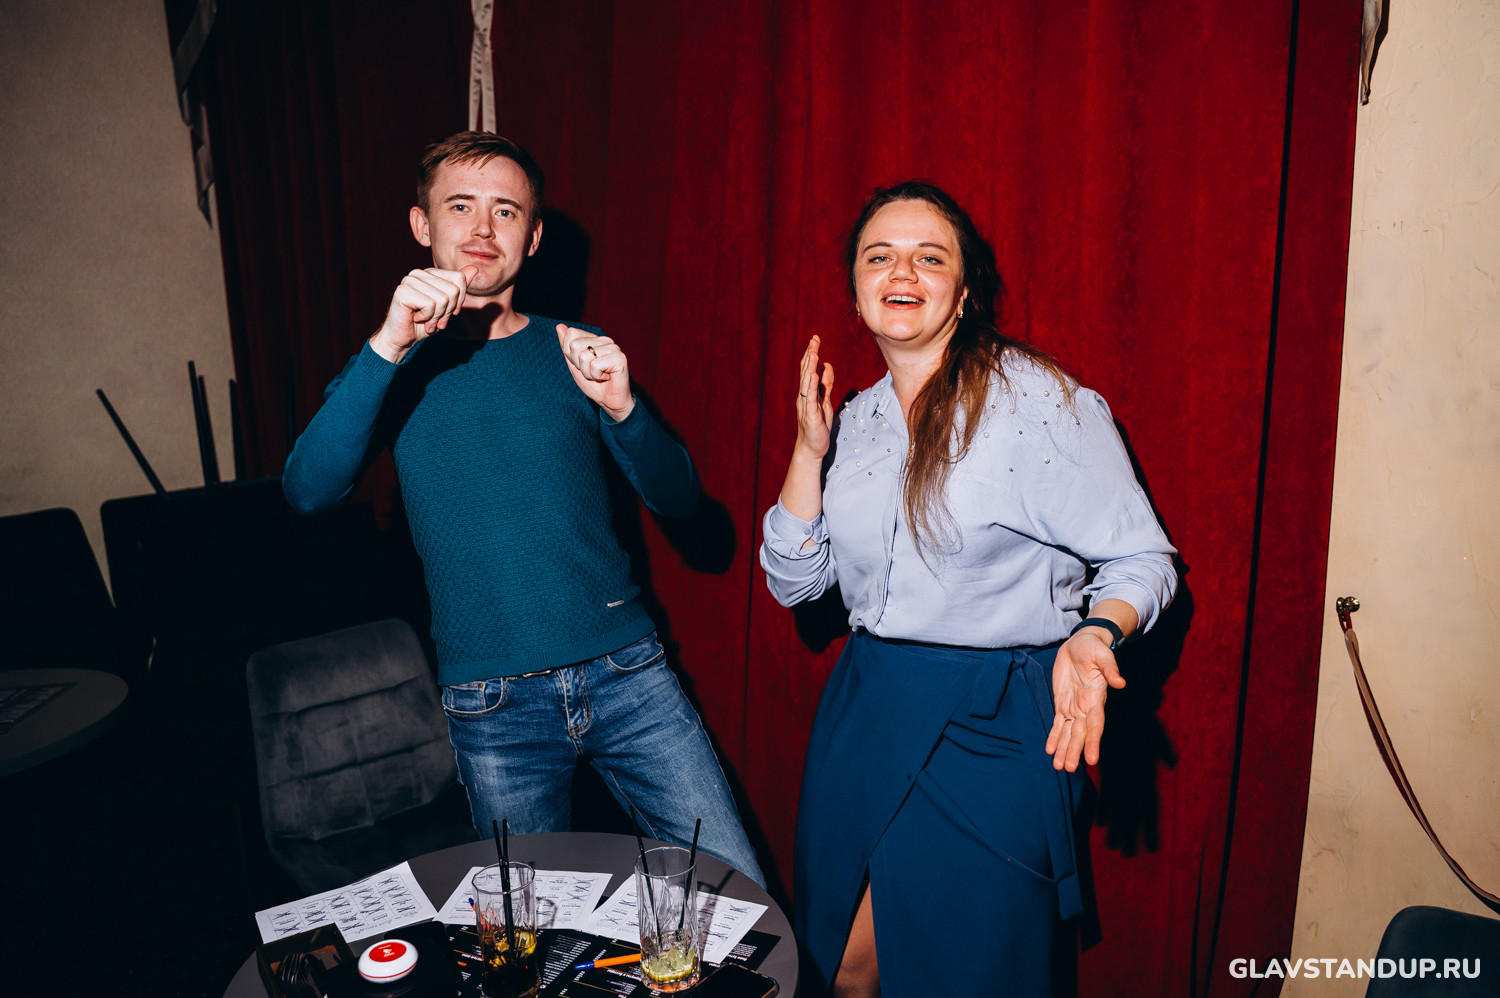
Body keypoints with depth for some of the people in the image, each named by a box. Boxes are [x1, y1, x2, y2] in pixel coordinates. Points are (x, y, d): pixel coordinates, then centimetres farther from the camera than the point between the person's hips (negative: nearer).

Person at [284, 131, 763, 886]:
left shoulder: (573, 352, 7)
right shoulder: (395, 366, 4)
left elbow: (678, 499, 1)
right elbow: (308, 492, -14)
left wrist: (621, 407, -17)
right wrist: (388, 347, -24)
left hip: (626, 673, 1)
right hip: (493, 707, -1)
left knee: (737, 892, 2)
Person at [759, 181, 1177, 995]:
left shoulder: (1040, 402, -10)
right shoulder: (856, 418, 6)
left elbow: (1140, 560, -7)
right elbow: (793, 581, 5)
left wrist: (1092, 636, -28)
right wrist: (811, 450, -6)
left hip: (994, 729, -5)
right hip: (865, 712, 5)